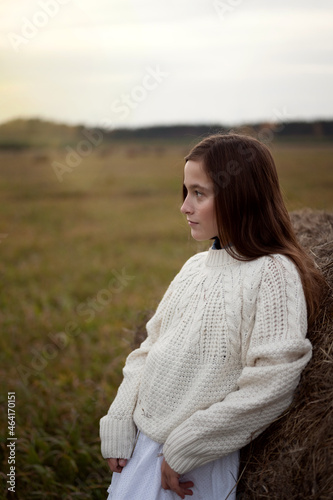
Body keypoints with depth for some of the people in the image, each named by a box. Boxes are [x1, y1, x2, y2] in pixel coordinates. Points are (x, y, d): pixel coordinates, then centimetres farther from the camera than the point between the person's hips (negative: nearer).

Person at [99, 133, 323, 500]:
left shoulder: (273, 273, -15)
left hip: (195, 467, -6)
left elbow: (271, 385, -20)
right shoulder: (195, 266, 7)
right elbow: (150, 349, 9)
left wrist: (184, 448, -16)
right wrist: (118, 428, -1)